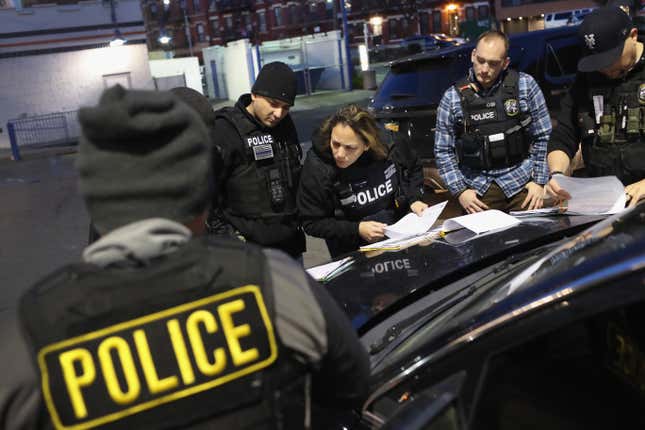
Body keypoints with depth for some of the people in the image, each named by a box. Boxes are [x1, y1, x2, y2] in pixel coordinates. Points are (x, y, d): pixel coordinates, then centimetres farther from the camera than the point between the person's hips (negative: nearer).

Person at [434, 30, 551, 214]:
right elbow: (443, 152, 2)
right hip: (477, 190, 0)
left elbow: (543, 137, 2)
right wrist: (459, 190, -6)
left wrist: (539, 181, -3)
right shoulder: (452, 97, -2)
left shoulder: (525, 85, -2)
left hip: (521, 184, 0)